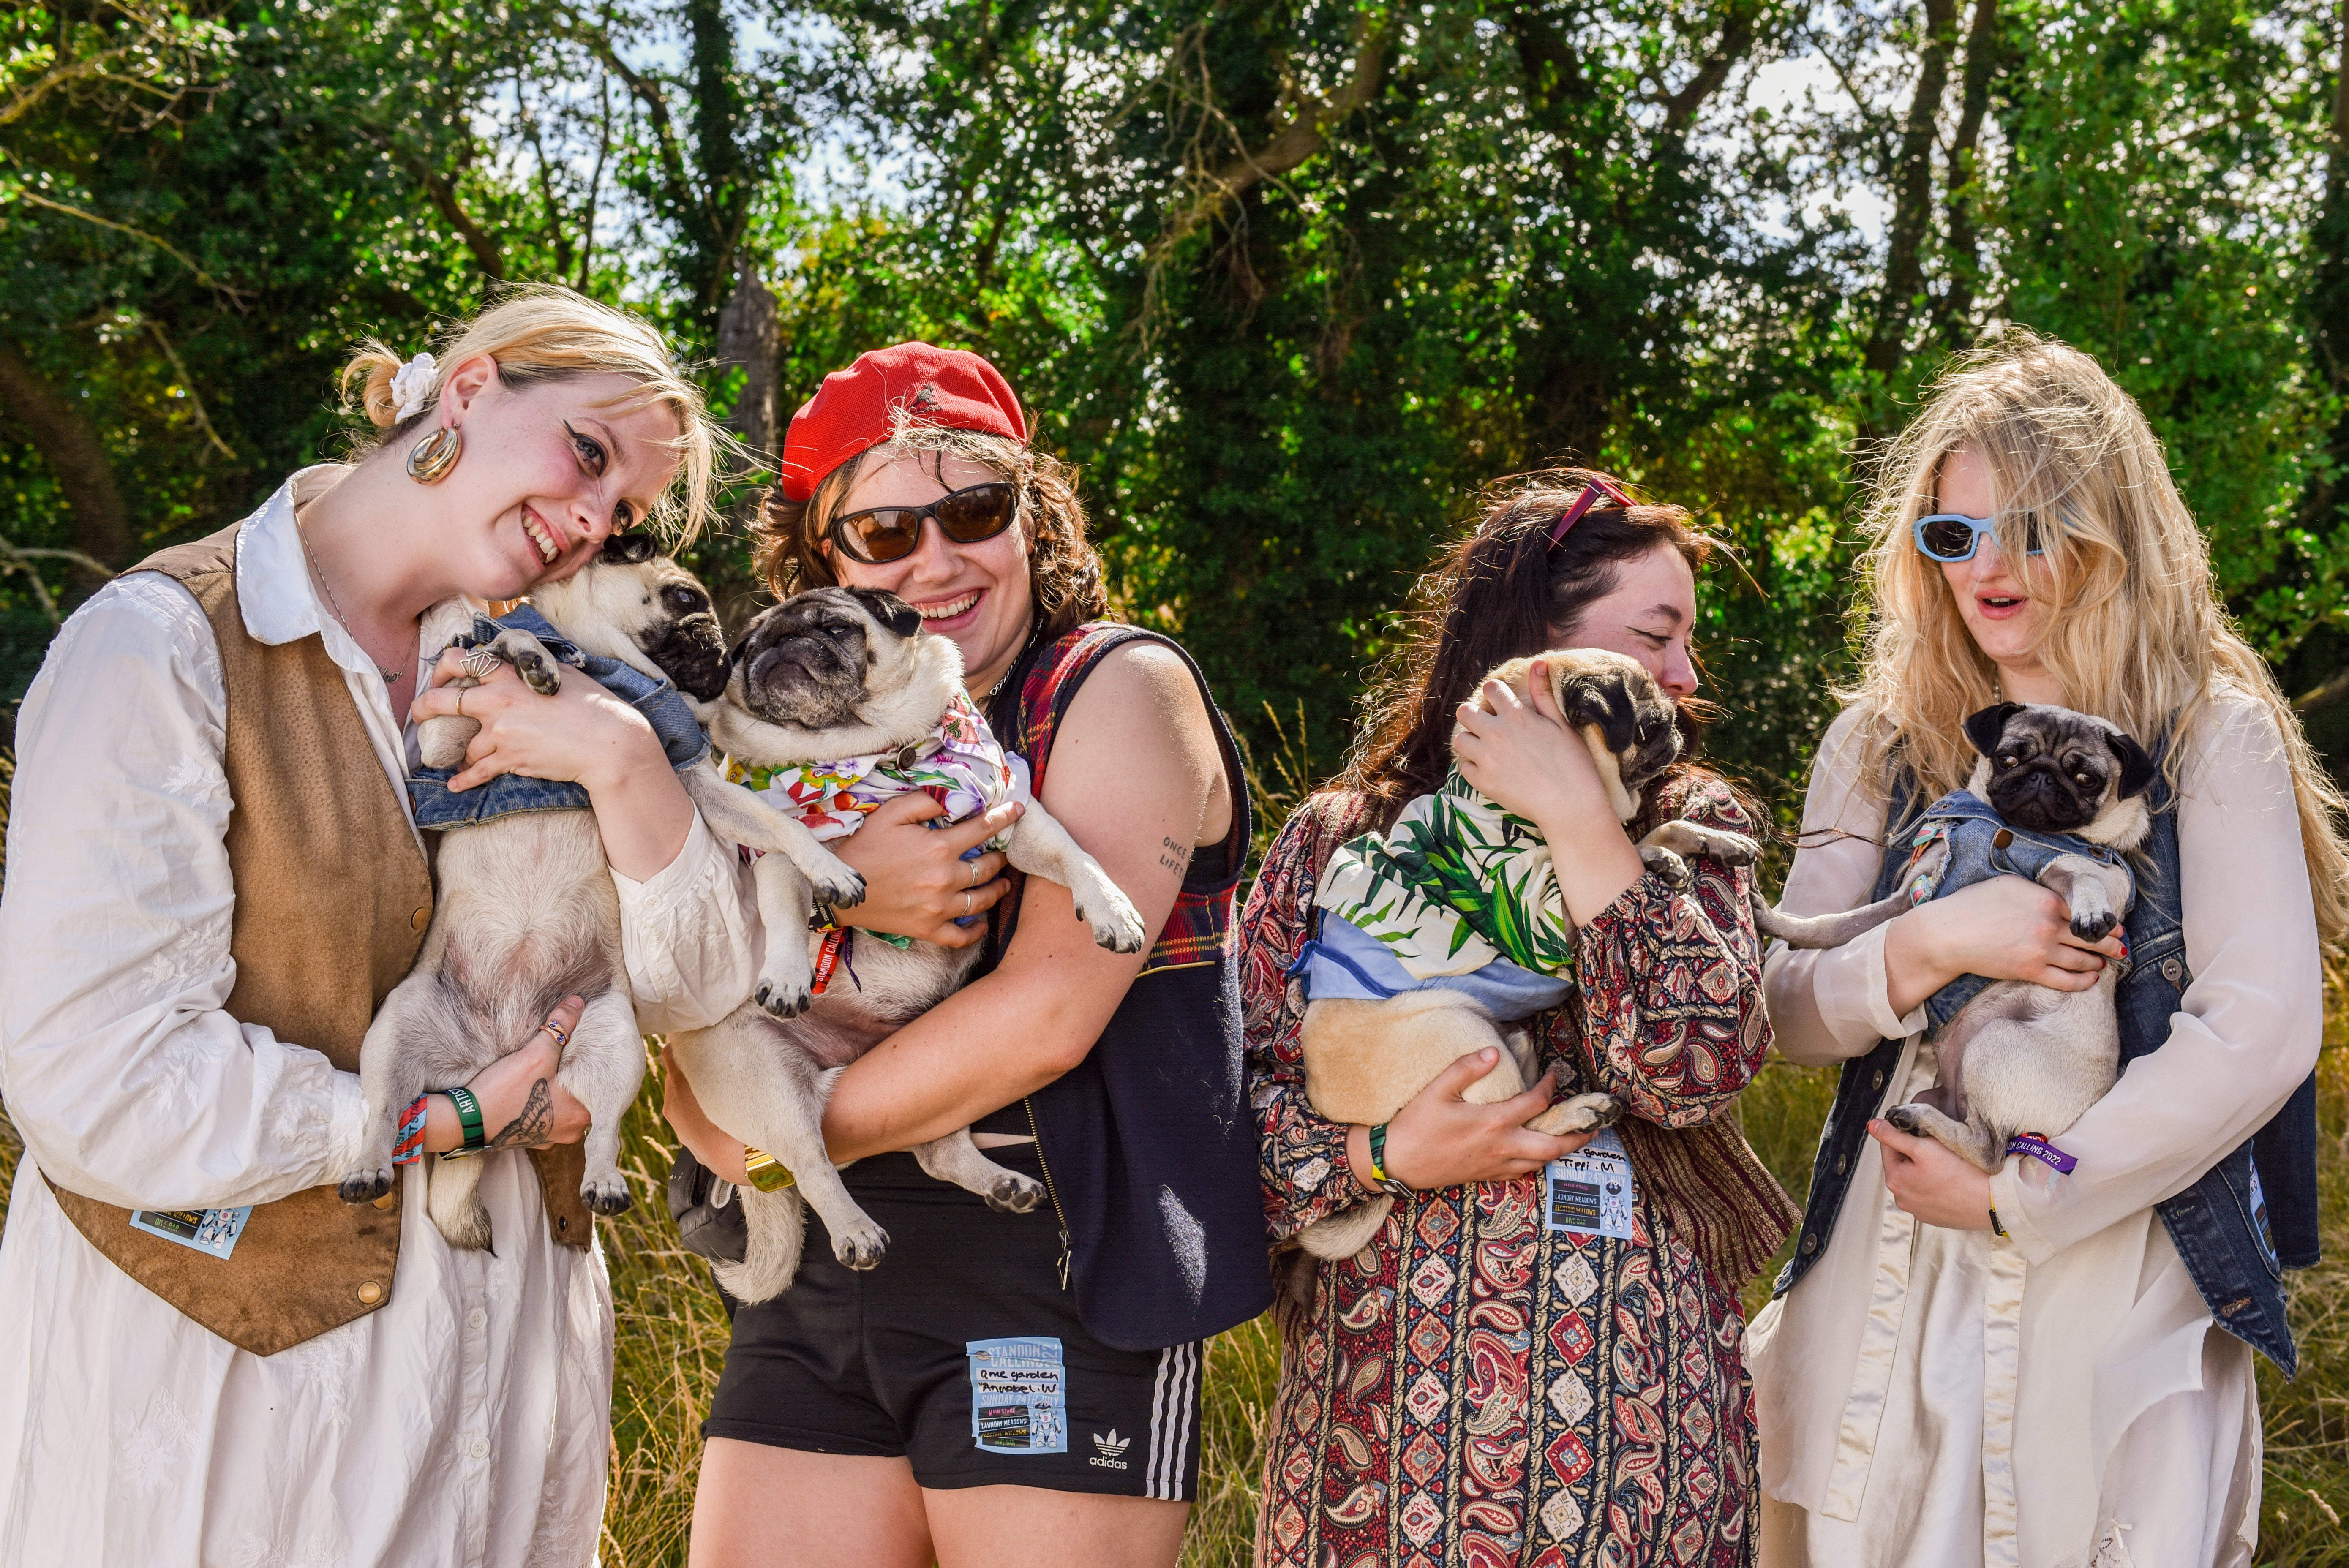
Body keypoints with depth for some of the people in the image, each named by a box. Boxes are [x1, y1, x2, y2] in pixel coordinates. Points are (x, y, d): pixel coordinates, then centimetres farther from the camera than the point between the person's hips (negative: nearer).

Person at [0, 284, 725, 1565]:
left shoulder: (512, 678, 8)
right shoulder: (164, 647, -13)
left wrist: (625, 761, -18)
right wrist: (449, 1121, -15)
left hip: (504, 1331, 6)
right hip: (223, 1352, -6)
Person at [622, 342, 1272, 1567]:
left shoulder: (1122, 688, -3)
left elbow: (1049, 1011, -14)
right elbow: (686, 990, 4)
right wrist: (838, 890, -16)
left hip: (1059, 1281, -5)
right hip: (818, 1276, 5)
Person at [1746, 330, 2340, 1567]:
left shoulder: (2212, 737, -5)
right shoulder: (1882, 742, 6)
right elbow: (1791, 1012, 4)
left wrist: (2015, 1194, -12)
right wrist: (1930, 946, -17)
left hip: (2122, 1272, -3)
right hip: (1888, 1272, 3)